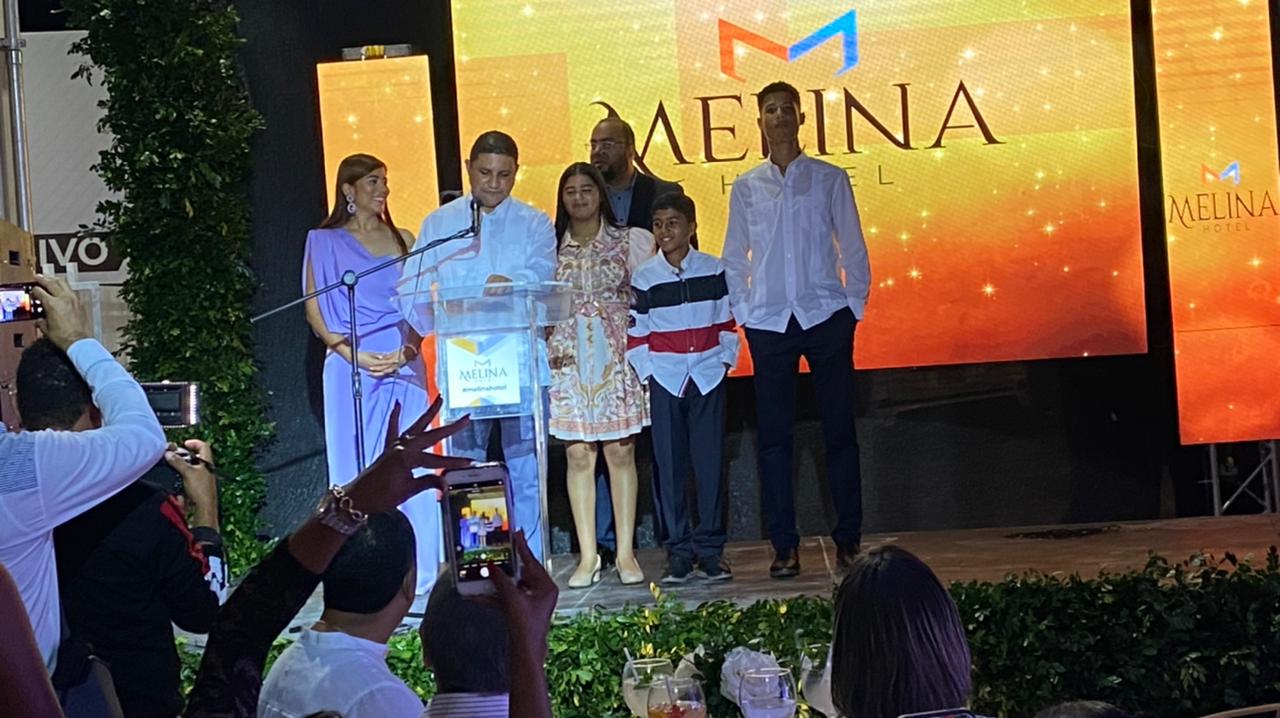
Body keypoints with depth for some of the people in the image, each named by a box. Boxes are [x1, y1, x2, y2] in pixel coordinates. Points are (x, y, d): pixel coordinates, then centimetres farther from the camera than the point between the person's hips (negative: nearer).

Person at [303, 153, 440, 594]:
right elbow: (315, 311, 1)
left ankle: (418, 576, 4)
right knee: (358, 471, -2)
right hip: (353, 371, -3)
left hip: (404, 368, 3)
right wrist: (354, 353, -11)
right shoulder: (326, 242, 6)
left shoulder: (402, 240, 14)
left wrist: (407, 350, -6)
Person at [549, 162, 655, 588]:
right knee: (578, 454, -1)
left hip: (616, 357, -1)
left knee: (620, 451, -1)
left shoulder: (628, 241, 5)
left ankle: (626, 553, 5)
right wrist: (551, 349, -1)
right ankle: (588, 556, 5)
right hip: (569, 361, 1)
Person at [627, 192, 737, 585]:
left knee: (710, 463, 1)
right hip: (665, 379, 0)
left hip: (708, 377, 0)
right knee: (669, 467, 0)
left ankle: (710, 548, 8)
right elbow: (636, 334, 5)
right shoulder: (643, 278, 2)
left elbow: (726, 321, 11)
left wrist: (726, 360, 3)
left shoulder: (713, 271, 4)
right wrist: (646, 373, -1)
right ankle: (678, 550, 6)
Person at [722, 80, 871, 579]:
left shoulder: (830, 179, 6)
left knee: (839, 429, 1)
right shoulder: (746, 188, 10)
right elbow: (734, 259, 14)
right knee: (774, 434, 1)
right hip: (768, 323, 1)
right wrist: (742, 311, 5)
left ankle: (848, 541, 8)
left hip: (827, 317, -1)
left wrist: (854, 304, 1)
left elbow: (853, 248, 8)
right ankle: (784, 546, 6)